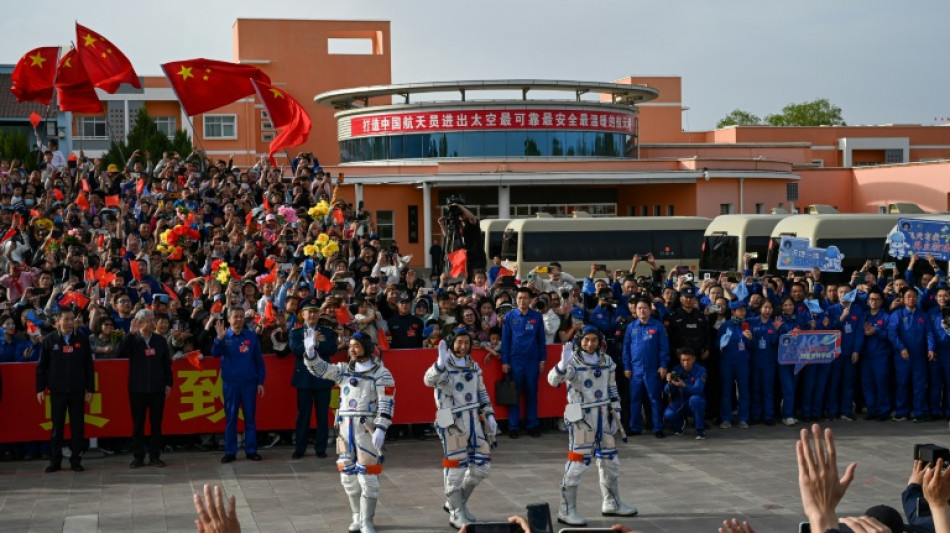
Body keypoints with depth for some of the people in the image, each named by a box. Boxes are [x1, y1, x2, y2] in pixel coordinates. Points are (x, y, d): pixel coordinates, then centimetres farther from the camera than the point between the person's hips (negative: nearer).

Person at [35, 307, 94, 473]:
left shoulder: (82, 340, 3)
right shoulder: (50, 340, 1)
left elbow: (89, 366, 4)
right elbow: (41, 366, 2)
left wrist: (90, 389, 1)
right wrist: (40, 389, -2)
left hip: (77, 391, 1)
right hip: (57, 391, -1)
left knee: (77, 426, 3)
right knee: (57, 426, 5)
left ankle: (76, 460, 10)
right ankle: (55, 461, 11)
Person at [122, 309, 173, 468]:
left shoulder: (160, 340, 6)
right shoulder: (132, 340, 0)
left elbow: (167, 363, 8)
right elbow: (121, 351, -19)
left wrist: (168, 383, 3)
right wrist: (132, 333, -24)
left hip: (157, 389, 2)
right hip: (138, 389, -2)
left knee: (156, 424, 5)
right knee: (138, 424, 4)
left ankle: (155, 456, 12)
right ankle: (138, 457, 11)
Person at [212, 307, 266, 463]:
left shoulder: (252, 336, 1)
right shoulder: (224, 337, 0)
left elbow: (259, 360, 4)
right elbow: (215, 353, -17)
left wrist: (260, 382, 1)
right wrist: (220, 338, -35)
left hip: (249, 383, 0)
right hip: (230, 383, 0)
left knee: (250, 417, 5)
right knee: (230, 418, 4)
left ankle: (251, 450, 11)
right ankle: (230, 452, 9)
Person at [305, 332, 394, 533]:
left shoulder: (380, 373, -4)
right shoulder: (344, 370, 14)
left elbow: (386, 404, -10)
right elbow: (319, 368, 8)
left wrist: (380, 429, -19)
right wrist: (310, 352, -11)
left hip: (368, 427, -6)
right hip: (345, 426, 6)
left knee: (367, 474, -6)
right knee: (348, 474, 11)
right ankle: (357, 516, 25)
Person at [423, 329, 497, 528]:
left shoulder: (474, 366, 11)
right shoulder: (443, 367, -10)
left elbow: (482, 393, 18)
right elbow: (430, 380, -32)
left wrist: (489, 415, 9)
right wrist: (441, 362, -48)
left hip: (474, 421, 6)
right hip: (452, 424, -6)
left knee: (481, 466, 9)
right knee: (456, 468, 0)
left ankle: (457, 502, 28)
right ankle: (456, 513, 14)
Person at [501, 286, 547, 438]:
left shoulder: (537, 317, 3)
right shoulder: (510, 317, 1)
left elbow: (541, 339, 6)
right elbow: (505, 340, 2)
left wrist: (542, 360, 3)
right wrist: (504, 361, -2)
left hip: (533, 361, 1)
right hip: (515, 361, -1)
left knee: (532, 394, 7)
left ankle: (532, 425, 15)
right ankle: (513, 426, 8)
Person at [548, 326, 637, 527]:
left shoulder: (607, 361, 6)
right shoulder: (573, 362, -13)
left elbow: (612, 389, 15)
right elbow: (553, 380, -30)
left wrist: (616, 414, 11)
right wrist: (563, 364, -48)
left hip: (603, 417, 7)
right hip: (581, 418, -6)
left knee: (610, 461, 16)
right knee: (577, 463, -8)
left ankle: (612, 504, 33)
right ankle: (566, 510, -1)